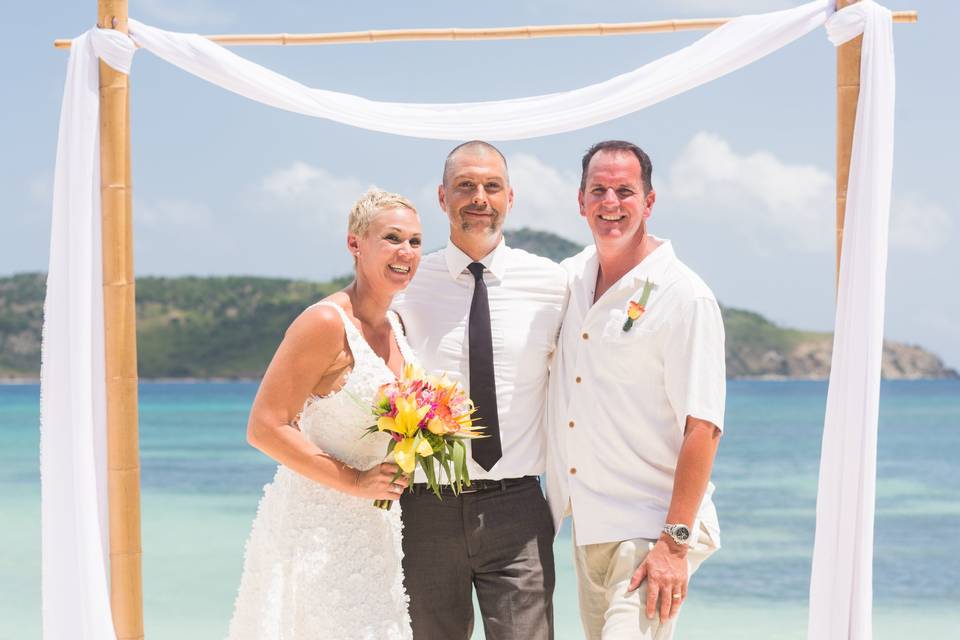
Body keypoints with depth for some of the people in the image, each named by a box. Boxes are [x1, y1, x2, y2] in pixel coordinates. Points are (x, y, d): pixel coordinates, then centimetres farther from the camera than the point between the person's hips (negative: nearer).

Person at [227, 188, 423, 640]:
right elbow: (264, 428, -19)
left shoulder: (394, 324, 9)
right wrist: (354, 482, -19)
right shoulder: (325, 323, -15)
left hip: (371, 529, 8)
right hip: (317, 529, -8)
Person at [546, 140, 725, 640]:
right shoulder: (568, 280, 8)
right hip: (586, 522, 7)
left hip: (650, 527, -7)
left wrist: (674, 542, -21)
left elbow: (702, 427, -17)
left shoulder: (684, 297, -12)